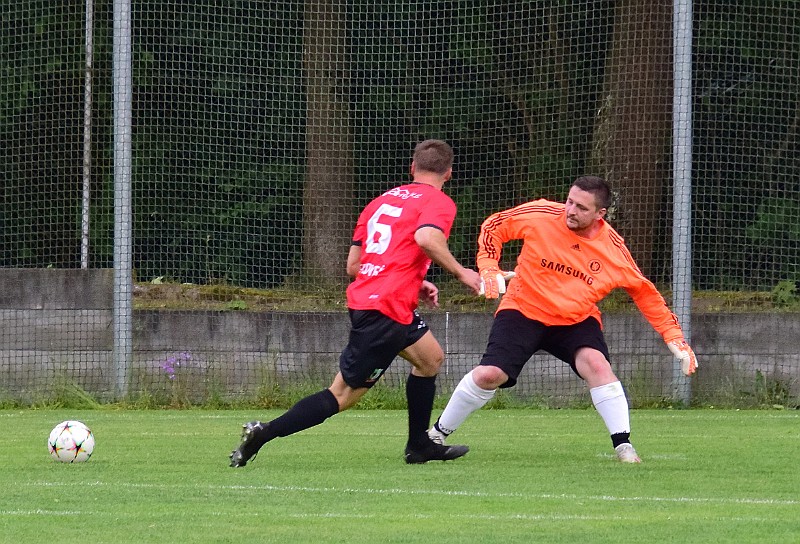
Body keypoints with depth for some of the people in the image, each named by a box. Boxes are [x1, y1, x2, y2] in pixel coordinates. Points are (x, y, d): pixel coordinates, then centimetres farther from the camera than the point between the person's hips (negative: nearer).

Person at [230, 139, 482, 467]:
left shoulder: (381, 201, 20)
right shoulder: (439, 202, -2)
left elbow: (353, 265, 17)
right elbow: (426, 237, -25)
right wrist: (460, 272, -12)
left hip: (362, 299, 8)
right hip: (388, 310, -8)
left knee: (431, 359, 24)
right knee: (343, 395, -3)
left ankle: (420, 446, 29)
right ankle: (264, 433, -9)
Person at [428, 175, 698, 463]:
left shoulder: (614, 249, -13)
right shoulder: (540, 216, -17)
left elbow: (645, 292, 0)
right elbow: (493, 226, -1)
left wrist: (674, 338, -3)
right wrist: (488, 267, -15)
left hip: (576, 320, 1)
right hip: (523, 310, -1)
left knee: (596, 363, -27)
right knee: (489, 374, -15)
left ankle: (623, 445, -20)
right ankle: (438, 433, 6)